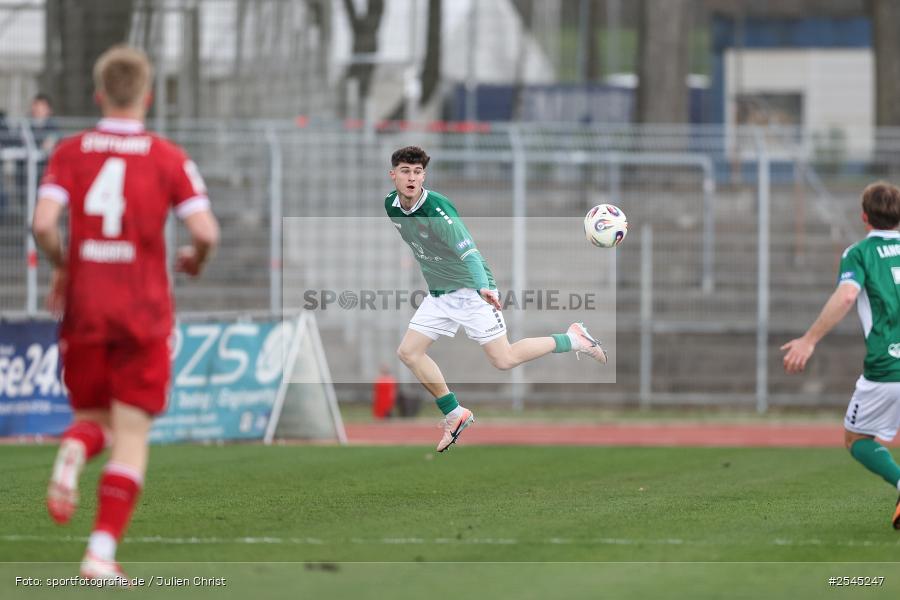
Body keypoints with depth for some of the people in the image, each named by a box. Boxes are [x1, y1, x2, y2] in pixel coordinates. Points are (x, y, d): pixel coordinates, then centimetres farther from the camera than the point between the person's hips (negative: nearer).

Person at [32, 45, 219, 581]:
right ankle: (103, 551, -8)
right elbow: (206, 231, -10)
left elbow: (44, 222, -11)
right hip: (144, 314, -2)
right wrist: (196, 260, 13)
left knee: (94, 417, 19)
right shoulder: (168, 157, -2)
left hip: (84, 309, 2)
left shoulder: (70, 151, 2)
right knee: (132, 435, 2)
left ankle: (71, 456, -17)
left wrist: (62, 268, 8)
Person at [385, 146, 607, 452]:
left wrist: (483, 286, -52)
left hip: (470, 290, -7)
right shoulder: (391, 205, -3)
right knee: (408, 352, 0)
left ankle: (573, 339, 7)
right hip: (438, 294, 7)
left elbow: (468, 251, -35)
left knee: (504, 360, -11)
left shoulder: (438, 209, -27)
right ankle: (455, 415, 12)